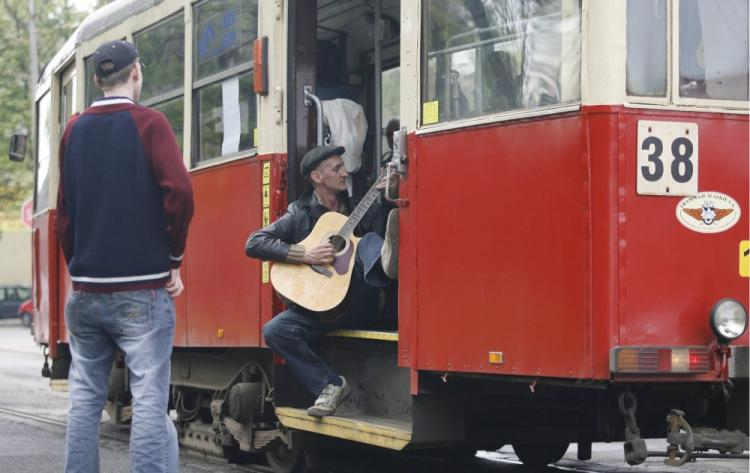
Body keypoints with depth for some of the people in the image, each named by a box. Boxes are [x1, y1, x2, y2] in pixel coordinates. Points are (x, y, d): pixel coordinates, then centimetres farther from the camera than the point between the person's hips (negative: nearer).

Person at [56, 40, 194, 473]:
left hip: (86, 290, 5)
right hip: (141, 289, -5)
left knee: (85, 398, 11)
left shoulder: (75, 129, 11)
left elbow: (65, 209, 13)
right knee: (149, 400, -7)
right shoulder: (148, 122, -4)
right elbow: (179, 191, -16)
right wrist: (174, 258, -4)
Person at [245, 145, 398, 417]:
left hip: (359, 305, 0)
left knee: (370, 241, -24)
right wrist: (304, 255, -13)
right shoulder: (300, 214, 4)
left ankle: (386, 262, -62)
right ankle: (330, 385, -17)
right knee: (275, 330, -24)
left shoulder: (358, 208, 12)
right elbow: (254, 244, -5)